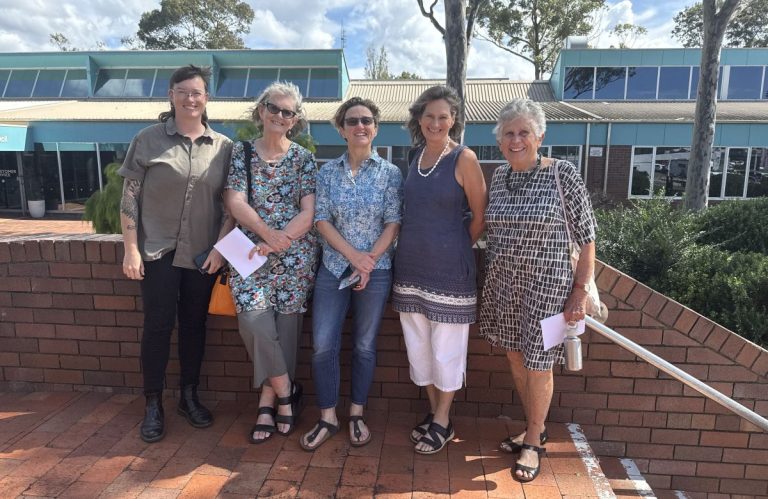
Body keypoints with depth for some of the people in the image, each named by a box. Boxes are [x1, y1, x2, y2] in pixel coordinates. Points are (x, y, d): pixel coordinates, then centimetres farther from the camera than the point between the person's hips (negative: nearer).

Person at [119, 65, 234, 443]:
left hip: (204, 253, 2)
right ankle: (153, 405, 18)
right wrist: (131, 248, -7)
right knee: (158, 325, 2)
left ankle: (189, 397, 27)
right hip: (158, 251, -2)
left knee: (194, 324, 11)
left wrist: (220, 246, -4)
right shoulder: (148, 140, -2)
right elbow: (129, 197, -2)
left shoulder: (223, 146, 2)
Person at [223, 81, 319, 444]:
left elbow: (309, 211, -3)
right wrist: (267, 232, -19)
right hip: (250, 251, 1)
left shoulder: (303, 158, 5)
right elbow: (235, 202, -3)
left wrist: (274, 244, -14)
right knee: (254, 321, -15)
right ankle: (286, 392, 7)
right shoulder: (241, 153, 8)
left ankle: (268, 402, 18)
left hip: (296, 254, 0)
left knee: (286, 324, 1)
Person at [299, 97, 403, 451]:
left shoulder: (390, 173, 0)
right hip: (334, 267, 1)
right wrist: (353, 255, -14)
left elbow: (393, 224, -4)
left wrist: (369, 262, -13)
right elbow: (321, 220, -2)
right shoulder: (327, 172, 3)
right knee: (323, 345, -1)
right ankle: (327, 418, 16)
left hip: (375, 270, -1)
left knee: (365, 345, 9)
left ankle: (356, 415, 26)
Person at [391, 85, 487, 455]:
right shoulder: (417, 155, 8)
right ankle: (433, 410, 34)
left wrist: (457, 249, 3)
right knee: (418, 343, 14)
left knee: (446, 345, 6)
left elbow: (481, 217, -6)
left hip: (448, 268, -6)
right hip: (411, 264, 6)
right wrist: (417, 244, 10)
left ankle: (443, 422, 25)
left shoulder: (464, 159, -10)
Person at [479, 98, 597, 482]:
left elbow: (587, 238, -9)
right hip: (503, 284, 6)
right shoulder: (499, 176, 4)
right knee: (515, 358, 15)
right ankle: (534, 428, 37)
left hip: (546, 285, -5)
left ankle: (534, 442, 27)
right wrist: (490, 279, 14)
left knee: (537, 365, 6)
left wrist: (580, 290, -12)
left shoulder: (563, 174, -12)